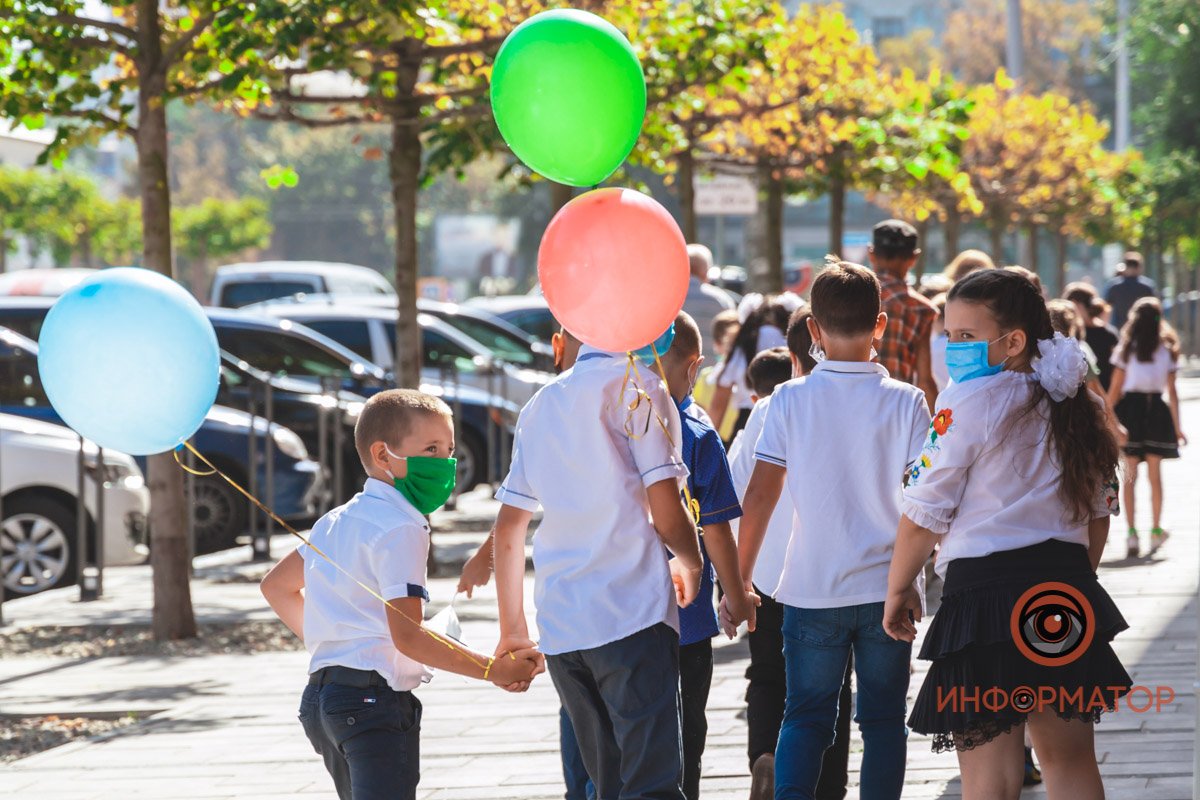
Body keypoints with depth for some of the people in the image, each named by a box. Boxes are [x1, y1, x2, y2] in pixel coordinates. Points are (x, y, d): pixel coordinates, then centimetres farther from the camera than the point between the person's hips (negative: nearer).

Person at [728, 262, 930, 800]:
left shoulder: (789, 401, -5)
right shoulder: (905, 402, -6)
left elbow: (759, 498, -4)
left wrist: (740, 580, 4)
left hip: (812, 591, 0)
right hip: (888, 590, 0)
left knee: (806, 717, 8)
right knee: (883, 720, 10)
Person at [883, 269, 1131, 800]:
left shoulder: (969, 401, -10)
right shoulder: (1074, 407, 10)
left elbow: (924, 513, -9)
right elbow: (1099, 512, 17)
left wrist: (899, 588, 4)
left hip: (987, 587, -7)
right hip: (1067, 592, 7)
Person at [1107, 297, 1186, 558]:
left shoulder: (1125, 350, -3)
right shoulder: (1167, 351, 0)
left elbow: (1114, 389, -2)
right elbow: (1172, 391, -1)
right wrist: (1177, 426, 4)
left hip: (1130, 409, -1)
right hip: (1157, 411, 1)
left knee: (1130, 475, 2)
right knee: (1155, 473, 11)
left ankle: (1132, 532, -4)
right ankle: (1156, 530, 14)